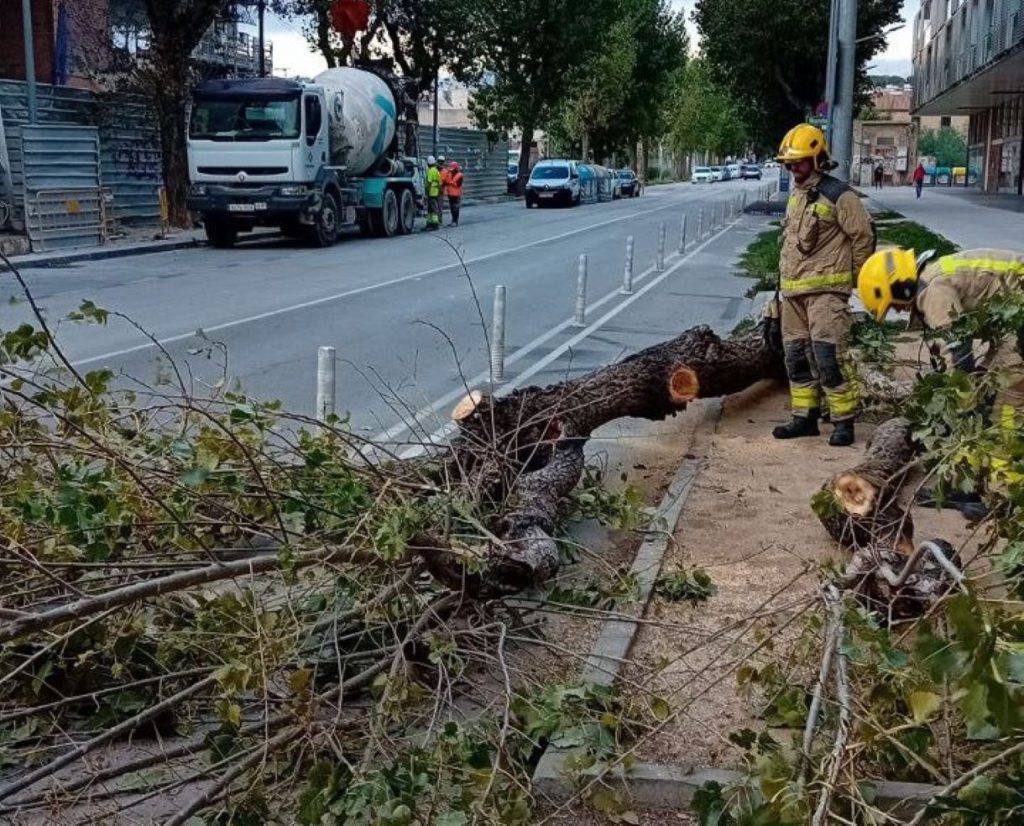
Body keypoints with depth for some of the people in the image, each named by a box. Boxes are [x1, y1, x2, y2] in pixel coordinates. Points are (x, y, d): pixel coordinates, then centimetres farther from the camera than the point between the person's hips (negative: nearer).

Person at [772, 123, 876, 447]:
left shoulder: (838, 195, -10)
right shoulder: (796, 195, 15)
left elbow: (864, 235, -7)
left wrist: (857, 277, 2)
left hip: (826, 289, -8)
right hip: (793, 290, 8)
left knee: (828, 356, -13)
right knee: (796, 356, 10)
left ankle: (844, 422, -6)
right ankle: (805, 416, 19)